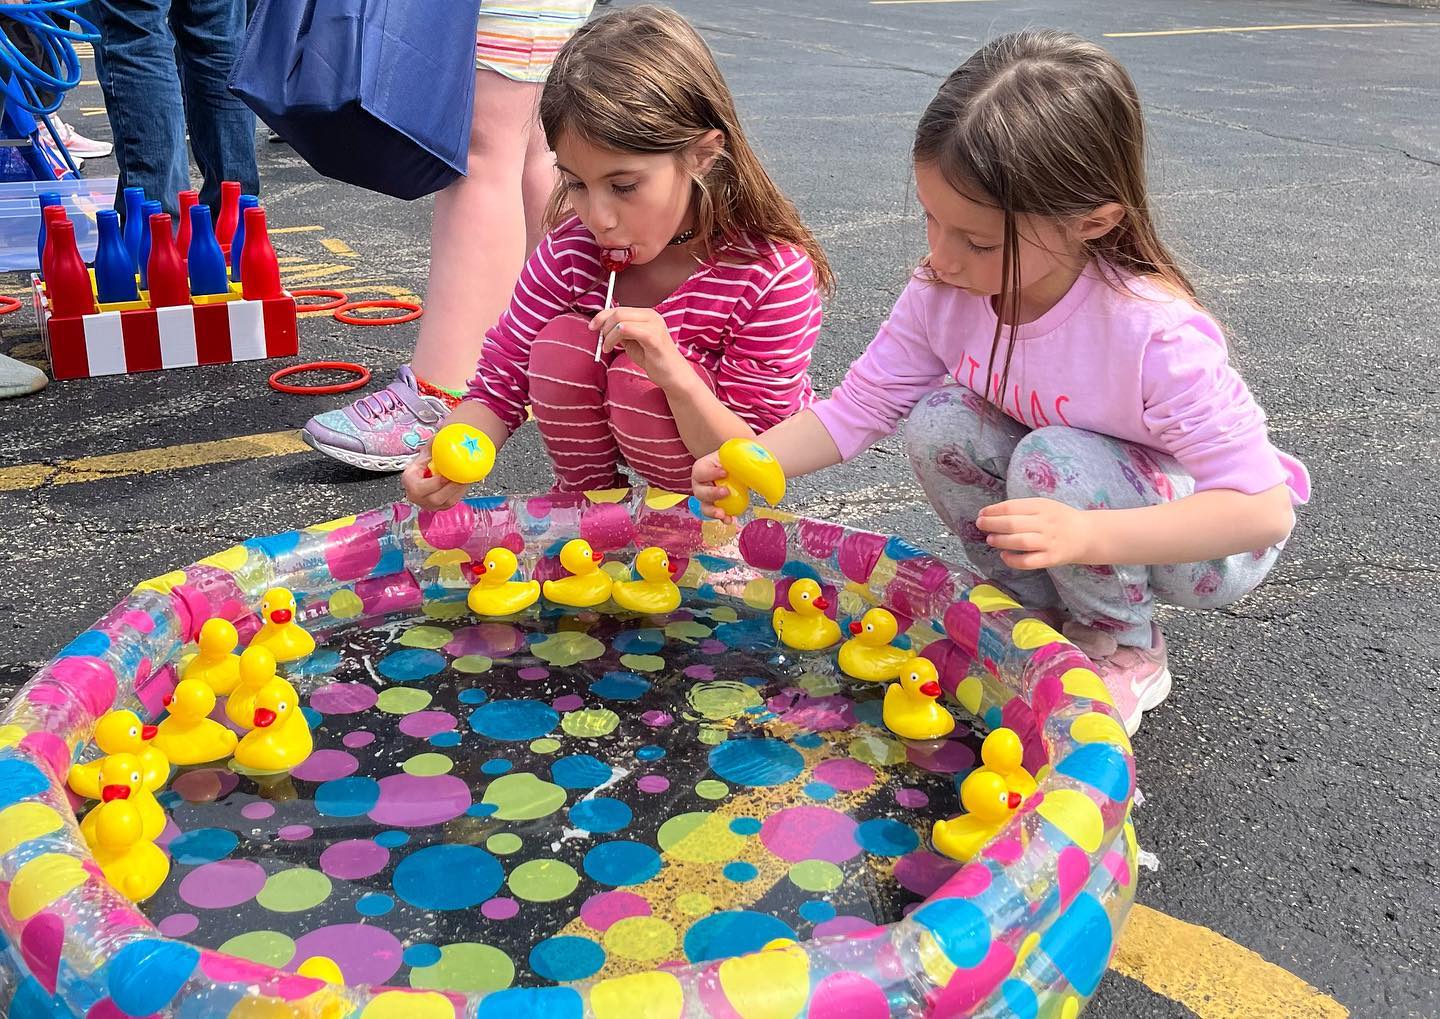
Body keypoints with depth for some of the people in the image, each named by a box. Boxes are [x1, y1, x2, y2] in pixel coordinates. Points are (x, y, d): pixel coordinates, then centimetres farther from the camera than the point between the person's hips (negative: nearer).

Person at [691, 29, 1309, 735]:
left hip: (1210, 544, -5)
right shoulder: (944, 292, -17)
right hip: (1069, 522, 5)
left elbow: (1264, 509, -33)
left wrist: (1086, 534, -47)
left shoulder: (1156, 335, -35)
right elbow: (858, 406, -9)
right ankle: (1037, 605, 3)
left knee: (1054, 463, -33)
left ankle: (1125, 649, -3)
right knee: (938, 420, -18)